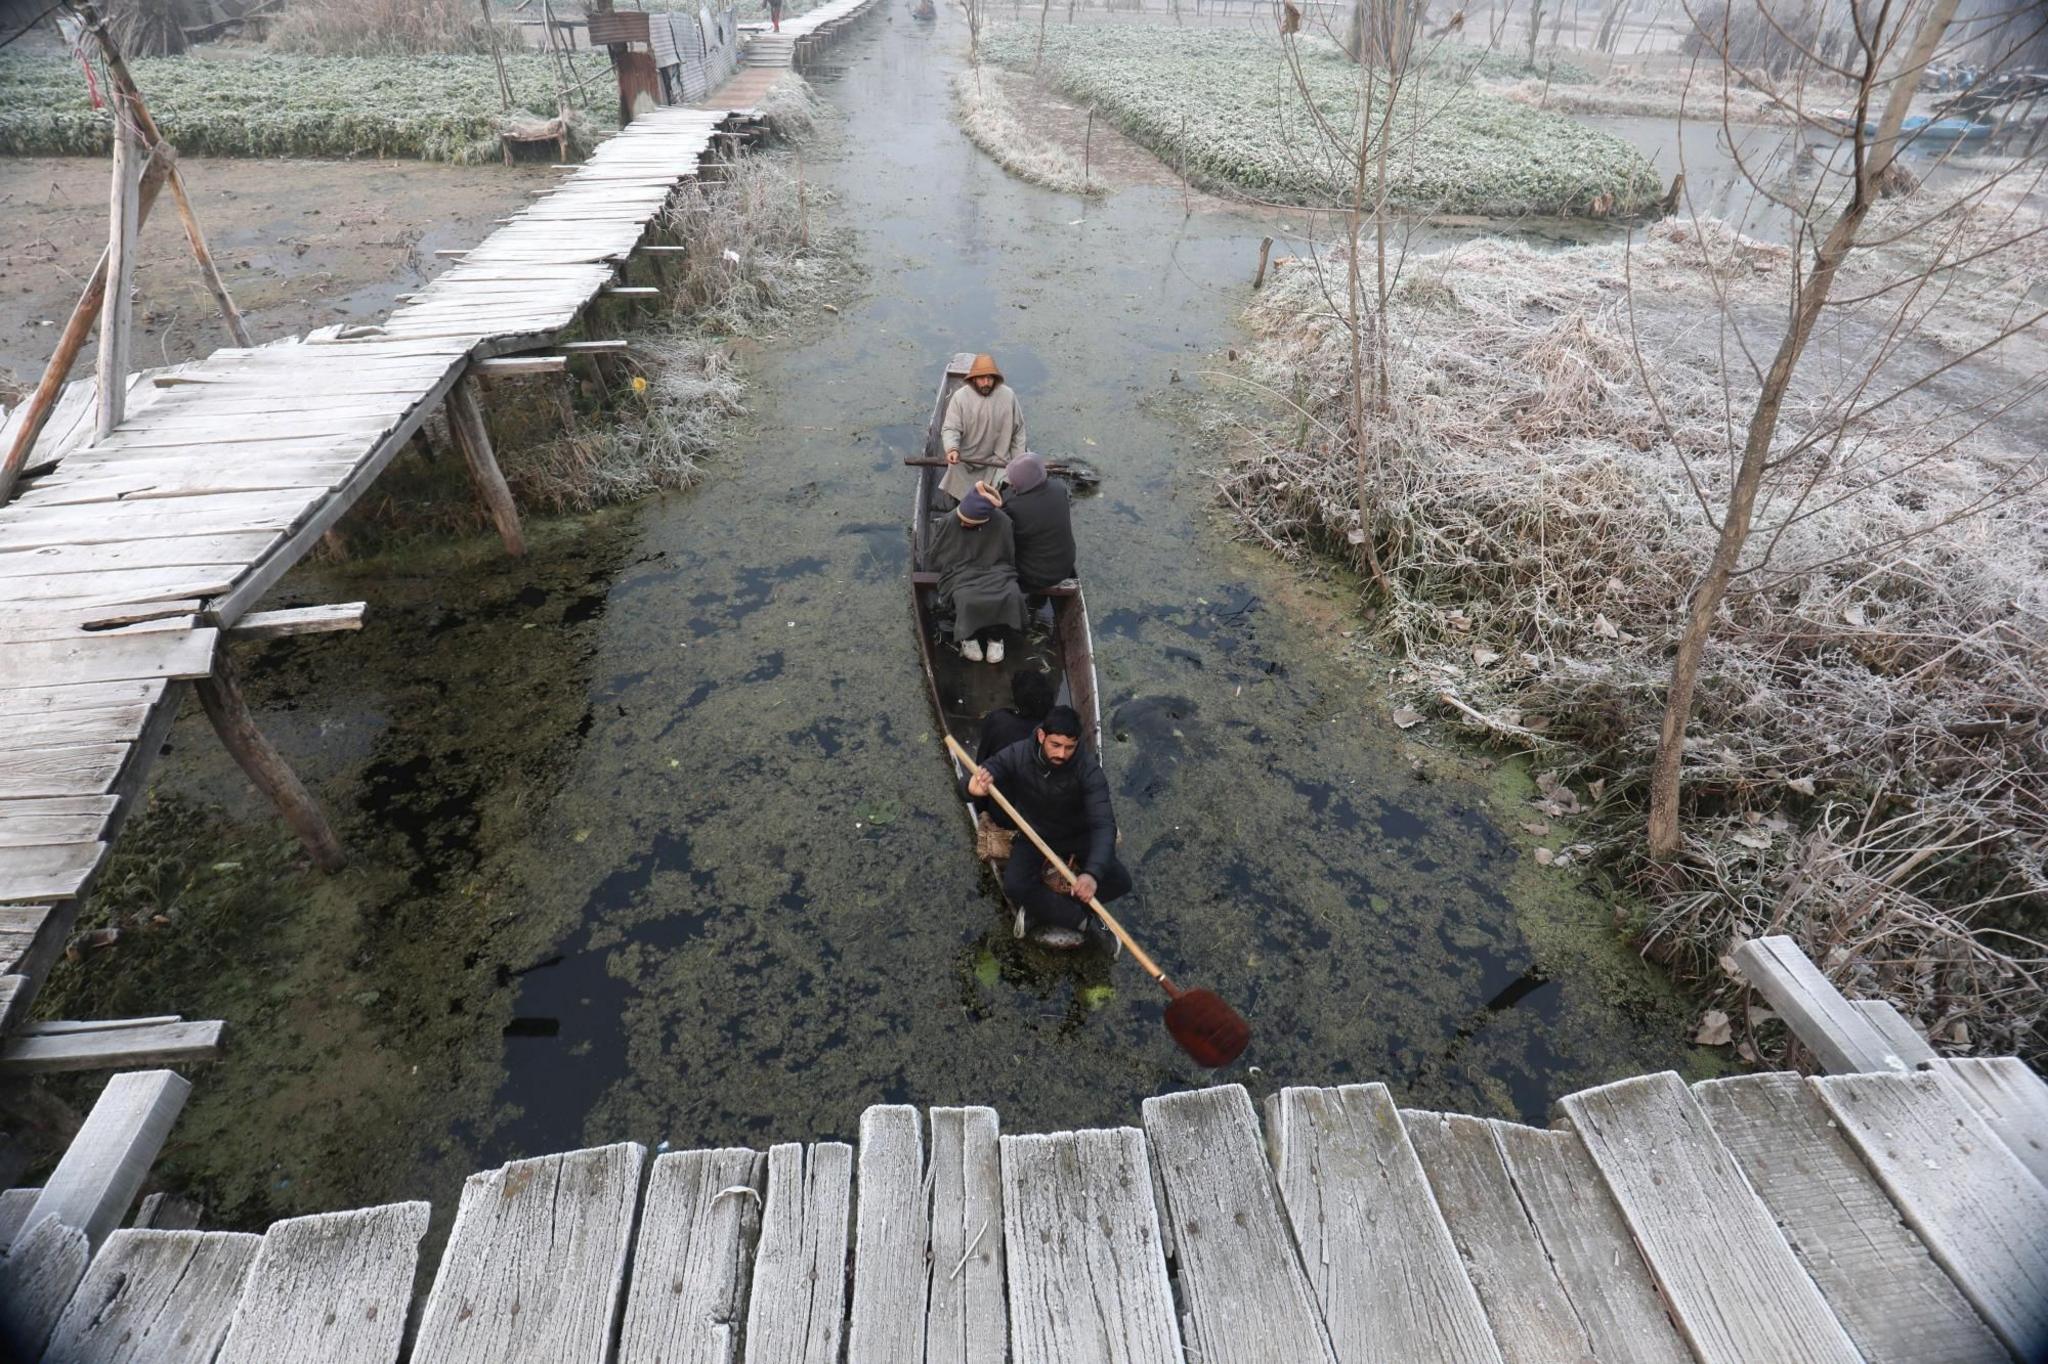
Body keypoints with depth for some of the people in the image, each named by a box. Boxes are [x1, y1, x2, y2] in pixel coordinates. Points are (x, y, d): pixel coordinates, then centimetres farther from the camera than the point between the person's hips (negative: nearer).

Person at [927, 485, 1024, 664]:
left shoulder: (1002, 523, -10)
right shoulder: (948, 522, -10)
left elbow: (1009, 557, 7)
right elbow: (936, 558, 4)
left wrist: (1000, 573, 4)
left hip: (995, 571, 1)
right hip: (961, 574, -1)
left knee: (1010, 597, -30)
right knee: (967, 600, -34)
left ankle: (996, 636, -1)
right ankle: (969, 636, -1)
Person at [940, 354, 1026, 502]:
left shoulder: (1008, 395, -5)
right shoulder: (960, 396, -10)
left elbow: (1018, 431, 3)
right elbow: (950, 428, -13)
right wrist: (952, 449, -34)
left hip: (998, 462, 1)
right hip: (965, 462, 0)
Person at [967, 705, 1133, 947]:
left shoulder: (1088, 770, -28)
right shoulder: (1018, 755, -23)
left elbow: (1103, 824, -35)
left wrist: (1093, 872, -52)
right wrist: (975, 788, -51)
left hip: (1077, 835, 0)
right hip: (1034, 834, 0)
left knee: (1120, 881, -17)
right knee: (1014, 885, -27)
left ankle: (1040, 909, -10)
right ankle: (1084, 921, -11)